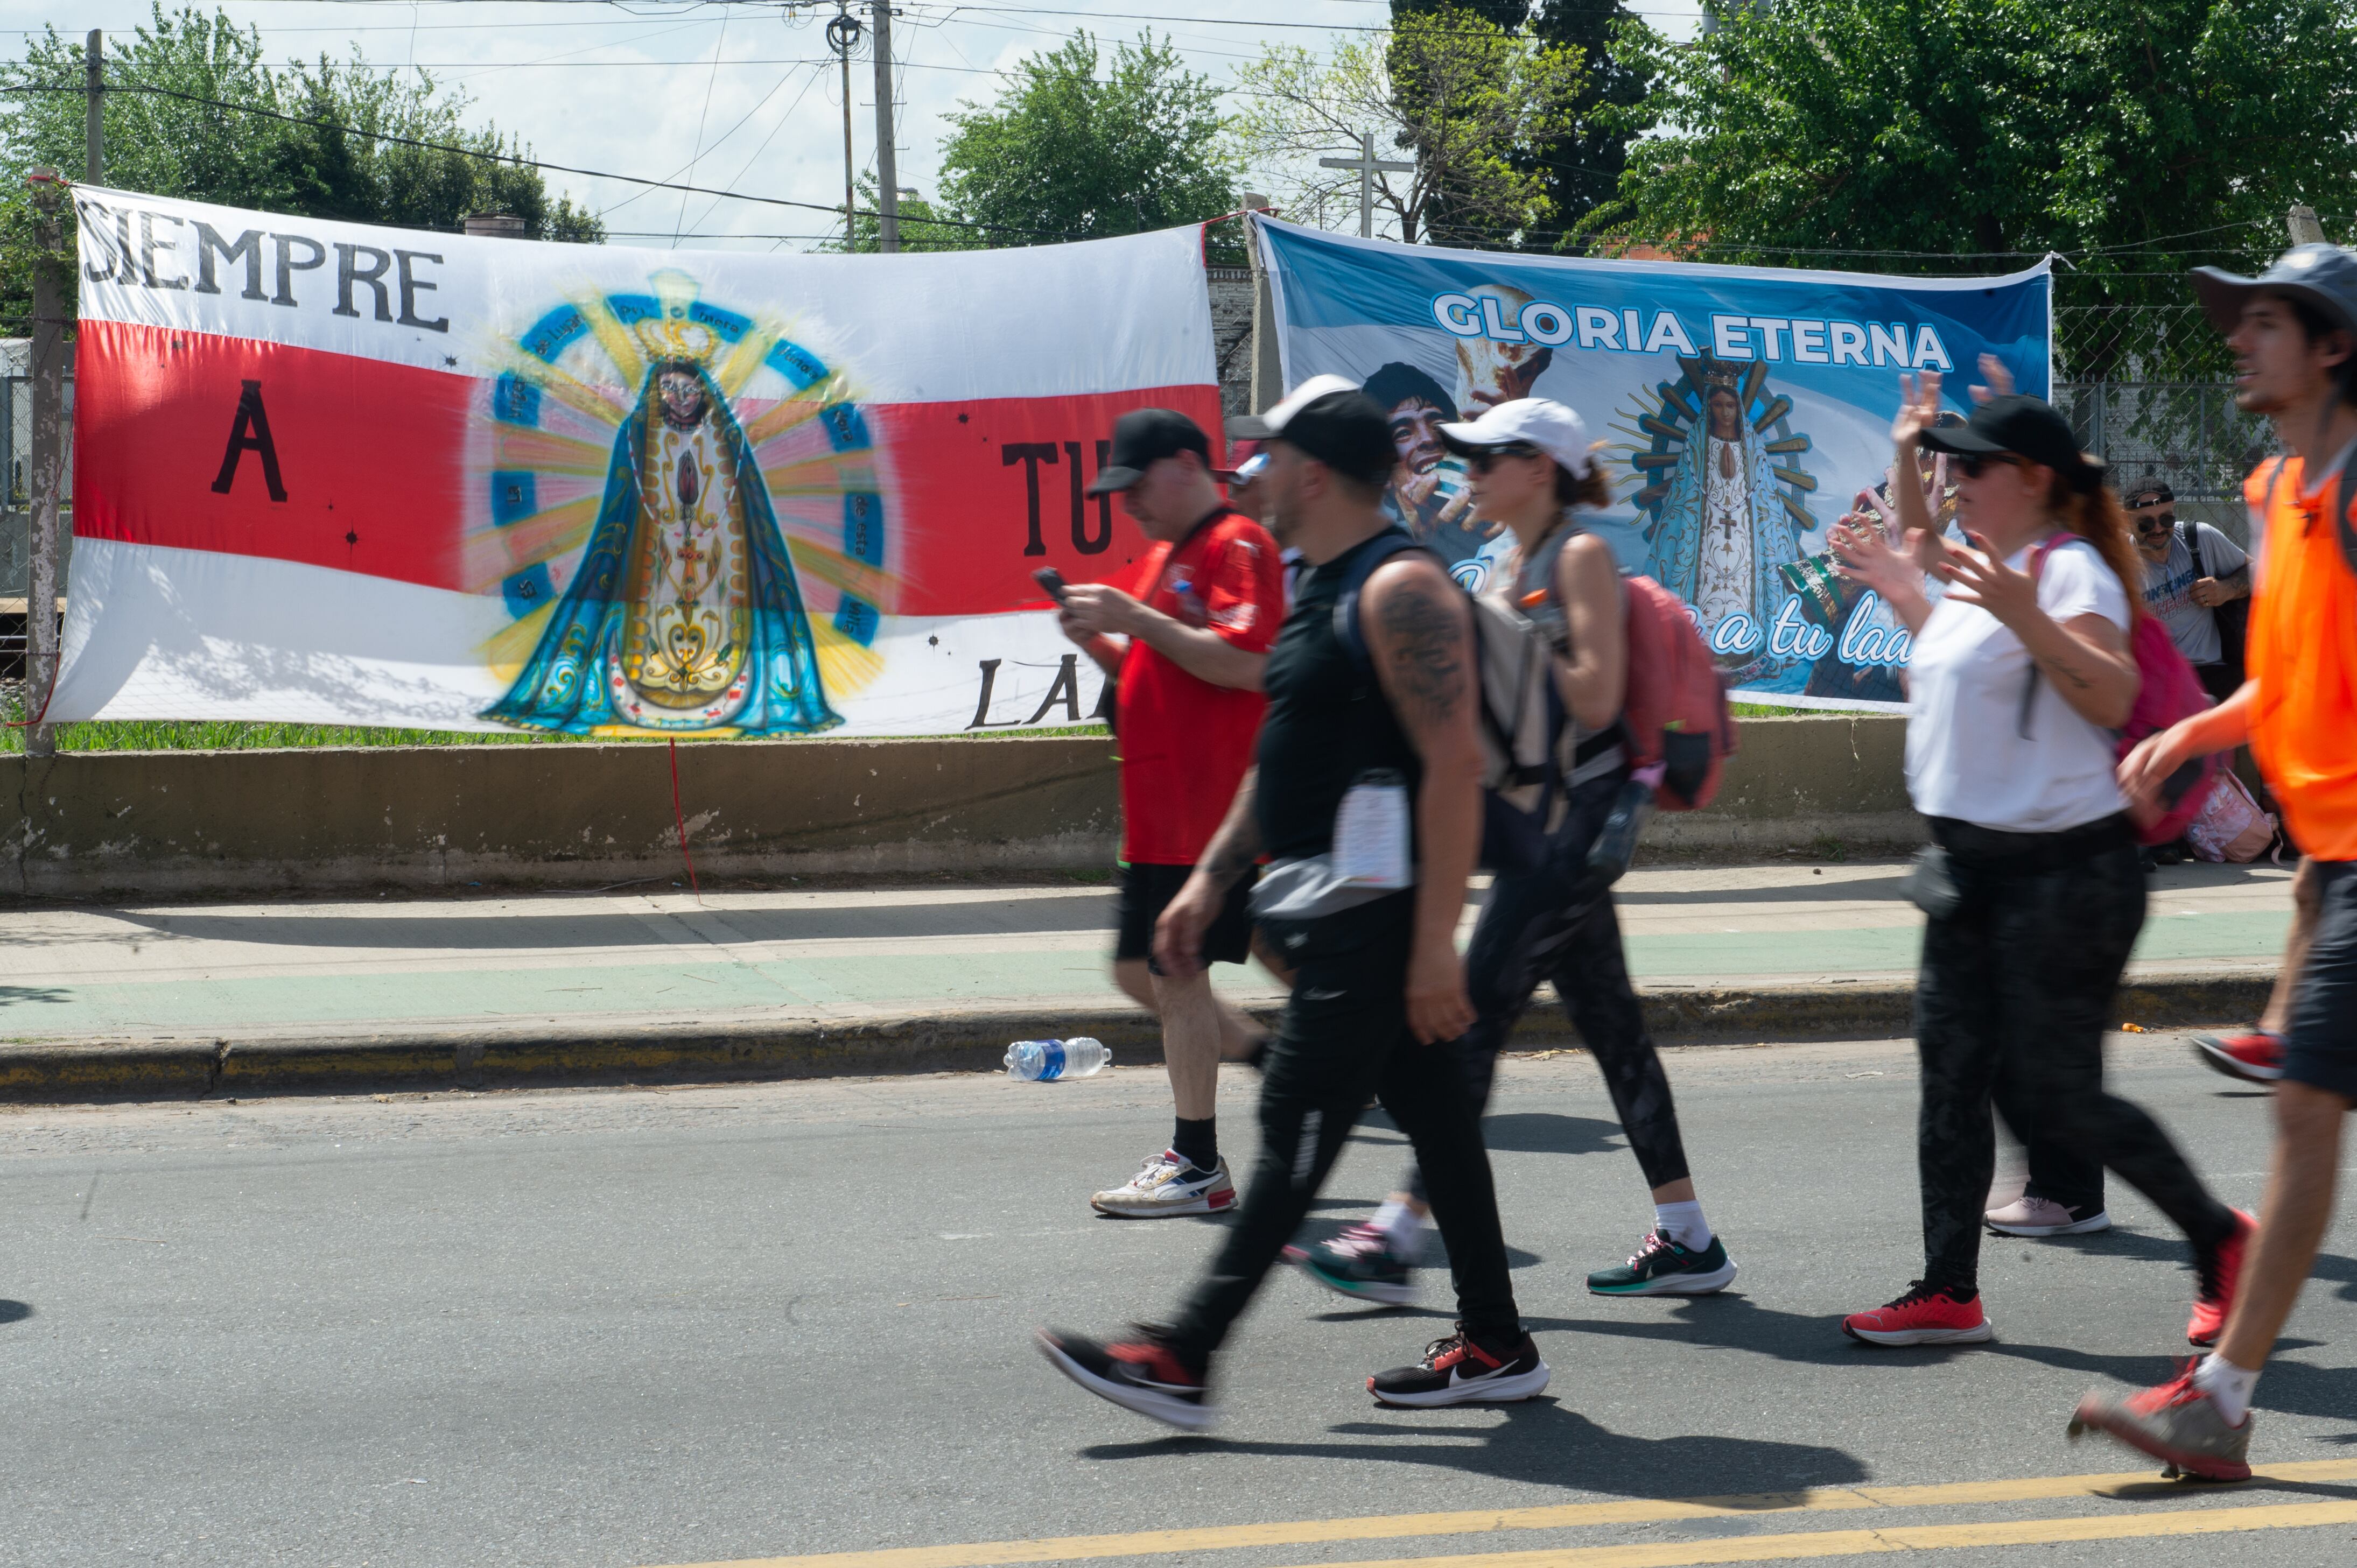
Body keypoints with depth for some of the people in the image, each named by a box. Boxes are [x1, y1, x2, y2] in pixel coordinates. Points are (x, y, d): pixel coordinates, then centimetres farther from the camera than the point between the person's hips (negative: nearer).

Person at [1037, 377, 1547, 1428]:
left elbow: (1454, 765, -21)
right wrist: (1211, 880, 21)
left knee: (1296, 1130, -8)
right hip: (1330, 908, 10)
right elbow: (1285, 753, 25)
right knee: (1432, 1114, 12)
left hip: (1373, 909, -10)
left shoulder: (1400, 589, -15)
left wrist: (1435, 941, -25)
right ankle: (1495, 1347, 19)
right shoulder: (1324, 590, 17)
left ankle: (1183, 1361, -7)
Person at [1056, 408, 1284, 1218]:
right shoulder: (1161, 557, 20)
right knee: (1140, 970, 12)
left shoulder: (1237, 546, -11)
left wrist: (1134, 617, -21)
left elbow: (1245, 664, -23)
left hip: (1208, 808, -10)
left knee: (1175, 971, -7)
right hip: (1159, 811, 10)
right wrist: (1101, 641, 7)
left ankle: (1197, 1165, -1)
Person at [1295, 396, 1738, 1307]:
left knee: (1476, 1017, -9)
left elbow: (1595, 697, -18)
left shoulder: (1581, 555, -9)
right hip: (1539, 816, 10)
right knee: (1608, 1025, 8)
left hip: (1577, 814, -10)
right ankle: (1688, 1240, 12)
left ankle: (1398, 1239, -7)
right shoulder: (1522, 568, 17)